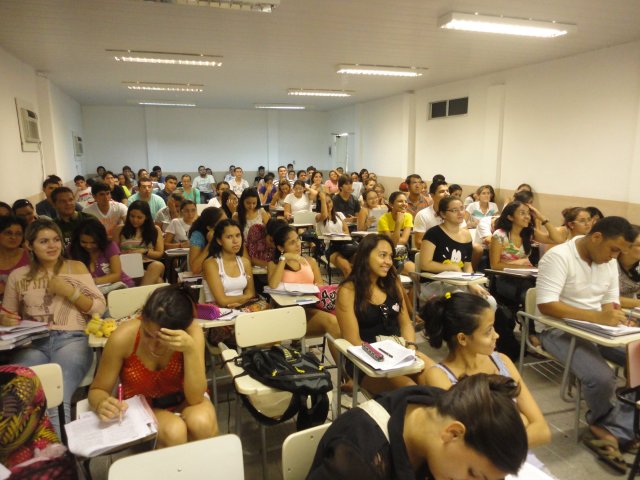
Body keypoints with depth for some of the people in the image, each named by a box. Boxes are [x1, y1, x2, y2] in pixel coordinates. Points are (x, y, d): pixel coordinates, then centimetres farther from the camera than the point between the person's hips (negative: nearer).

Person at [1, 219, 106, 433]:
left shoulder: (76, 267, 11)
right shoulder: (18, 276, 17)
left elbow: (100, 308, 6)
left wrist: (68, 291, -6)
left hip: (71, 340, -2)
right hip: (32, 344, 2)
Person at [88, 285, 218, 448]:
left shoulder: (192, 332, -25)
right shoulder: (123, 337, -25)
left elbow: (195, 398, -26)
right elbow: (97, 390, -10)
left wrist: (191, 349, -40)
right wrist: (102, 404, -34)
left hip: (183, 400, 1)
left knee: (202, 422, -32)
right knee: (174, 432, -31)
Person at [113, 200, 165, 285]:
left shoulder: (155, 230, 14)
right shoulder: (120, 229, 14)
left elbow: (160, 253, 12)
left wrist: (144, 251, -6)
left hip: (148, 264, 3)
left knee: (158, 265, -39)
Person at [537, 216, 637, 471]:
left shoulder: (609, 262, 8)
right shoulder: (559, 256, -17)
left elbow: (610, 302, 11)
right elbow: (546, 305, -26)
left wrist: (612, 316, -13)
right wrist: (597, 317, -31)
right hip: (561, 330, -7)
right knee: (601, 377, -27)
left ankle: (610, 428, 1)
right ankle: (618, 427, 8)